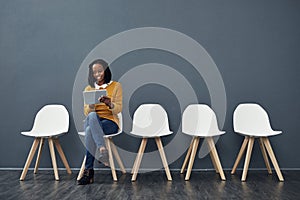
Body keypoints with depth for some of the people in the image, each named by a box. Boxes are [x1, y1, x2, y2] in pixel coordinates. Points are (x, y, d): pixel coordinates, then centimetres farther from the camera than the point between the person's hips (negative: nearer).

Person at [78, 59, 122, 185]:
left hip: (110, 122, -2)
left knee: (90, 130, -34)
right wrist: (91, 104, -16)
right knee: (92, 116, -36)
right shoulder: (89, 88, 16)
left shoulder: (116, 86, 8)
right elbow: (86, 112, 7)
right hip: (92, 121, 3)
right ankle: (102, 150, -41)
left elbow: (118, 109, -2)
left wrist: (109, 103, -24)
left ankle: (88, 171, -31)